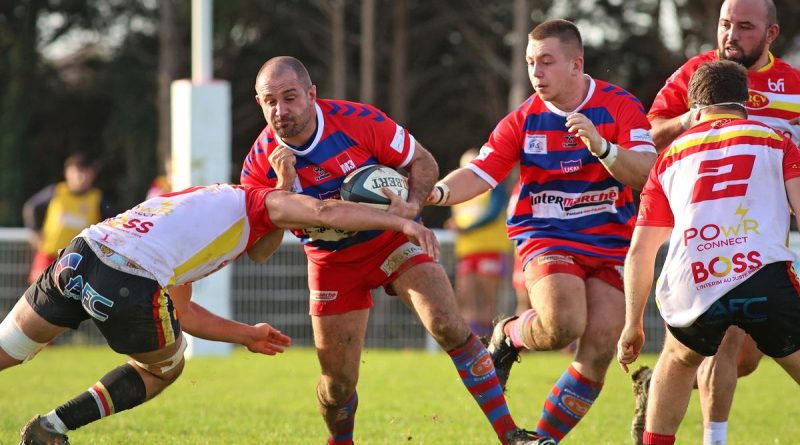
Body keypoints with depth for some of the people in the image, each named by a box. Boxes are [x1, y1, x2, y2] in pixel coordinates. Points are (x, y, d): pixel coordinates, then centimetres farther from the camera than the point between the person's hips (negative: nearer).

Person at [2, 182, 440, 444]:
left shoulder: (199, 201, 39)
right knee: (164, 368, 23)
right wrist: (401, 221, 2)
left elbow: (179, 311, 40)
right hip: (128, 287, -6)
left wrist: (247, 335, 50)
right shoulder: (251, 201, 19)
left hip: (78, 255, 6)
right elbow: (325, 211, 0)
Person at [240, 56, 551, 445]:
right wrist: (284, 185, -33)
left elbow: (424, 163, -9)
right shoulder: (259, 164, -16)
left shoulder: (358, 121, -21)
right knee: (337, 382, -1)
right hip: (333, 262, 1)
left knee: (448, 326, -21)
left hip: (392, 240, -1)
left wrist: (411, 205, -29)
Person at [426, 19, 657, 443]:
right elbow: (479, 174, -5)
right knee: (562, 325, -28)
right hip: (546, 236, -1)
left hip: (611, 243, 1)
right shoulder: (523, 121, 1)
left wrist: (601, 146, -31)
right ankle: (509, 336, 6)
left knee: (597, 352, -9)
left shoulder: (620, 106, -3)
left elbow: (644, 173, -14)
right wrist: (434, 193, -24)